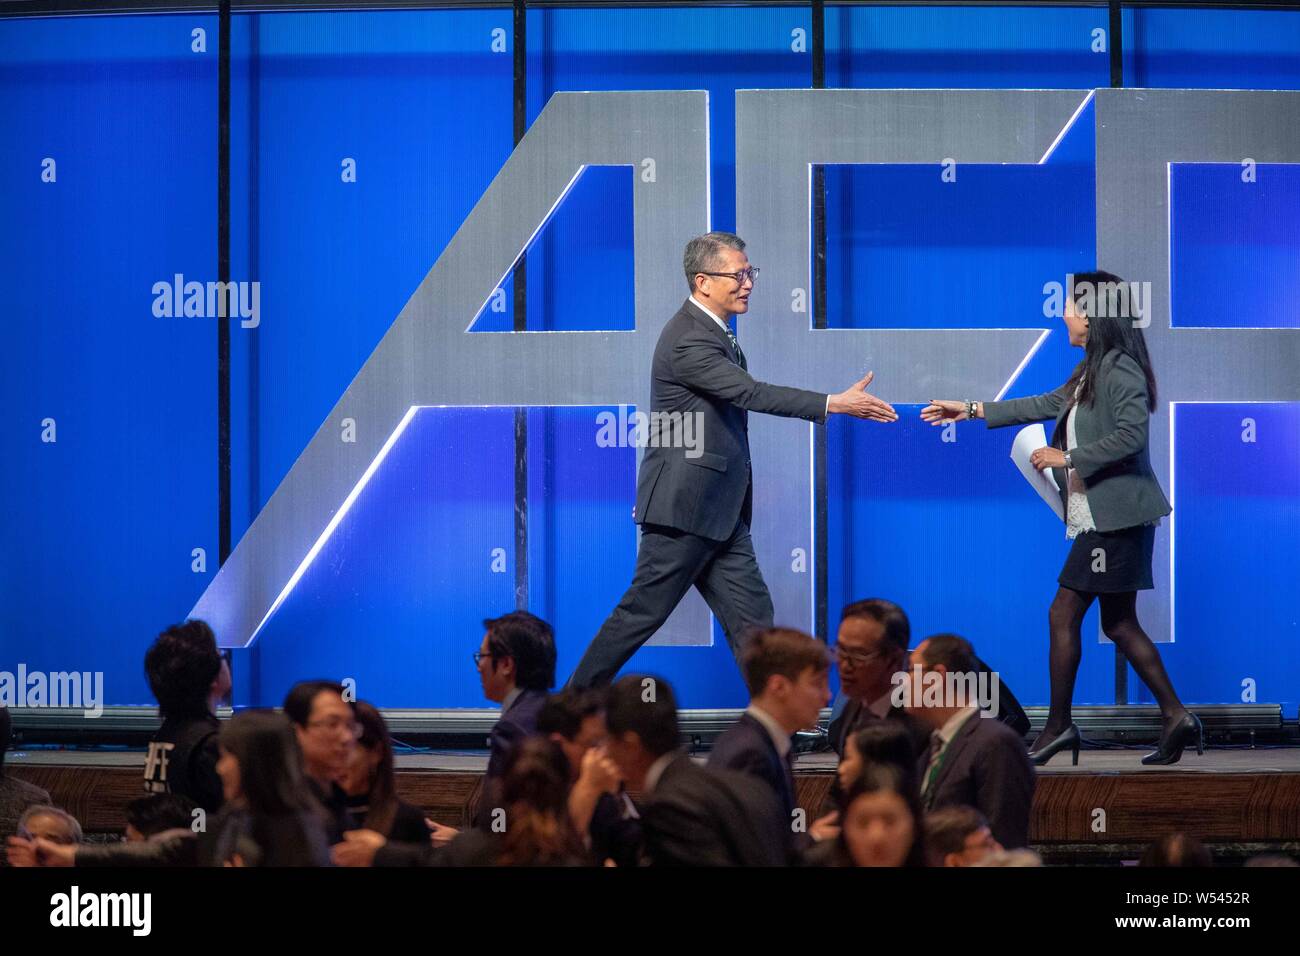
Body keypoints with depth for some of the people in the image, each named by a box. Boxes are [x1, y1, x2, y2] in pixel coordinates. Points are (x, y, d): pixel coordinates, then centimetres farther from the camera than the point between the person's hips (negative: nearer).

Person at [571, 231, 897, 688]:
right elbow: (752, 393, -28)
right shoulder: (689, 341, -19)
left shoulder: (711, 333, 13)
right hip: (684, 511, -10)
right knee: (642, 613, -1)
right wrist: (835, 404, -31)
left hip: (719, 513, 10)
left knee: (751, 617, 4)